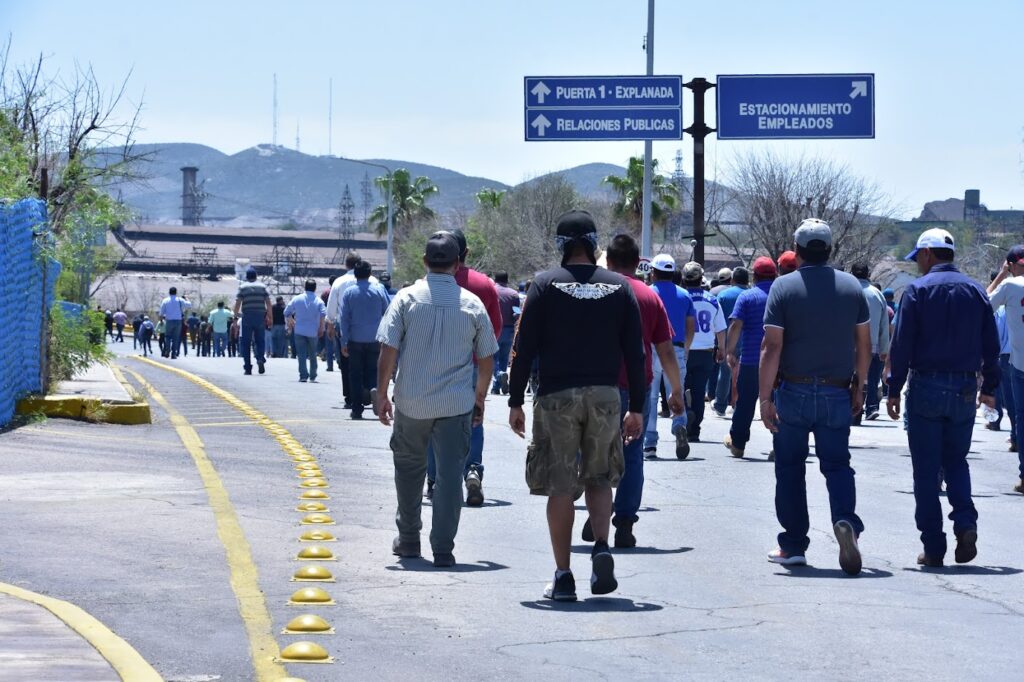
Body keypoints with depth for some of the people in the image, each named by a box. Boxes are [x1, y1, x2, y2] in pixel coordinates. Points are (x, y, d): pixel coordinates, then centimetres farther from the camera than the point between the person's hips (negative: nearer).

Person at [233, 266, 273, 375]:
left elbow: (238, 303, -5)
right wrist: (270, 316, 8)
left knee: (246, 343, 5)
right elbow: (268, 303, 2)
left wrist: (236, 314, 9)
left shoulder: (242, 287, 2)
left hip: (247, 317, -1)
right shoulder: (262, 286, 7)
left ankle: (247, 367, 2)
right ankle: (260, 358, -17)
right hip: (260, 317, 1)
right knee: (260, 340, 10)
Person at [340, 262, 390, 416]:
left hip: (355, 339, 0)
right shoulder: (379, 290, -1)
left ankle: (357, 409, 8)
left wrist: (344, 342, 2)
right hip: (375, 339, 0)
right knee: (373, 370, 10)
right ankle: (373, 389, -23)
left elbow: (344, 318, -1)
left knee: (355, 374, 8)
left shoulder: (348, 293, -1)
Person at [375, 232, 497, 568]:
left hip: (411, 402, 0)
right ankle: (443, 549, -2)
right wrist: (480, 398, 19)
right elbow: (486, 359, 6)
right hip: (456, 404, 0)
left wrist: (382, 394, 1)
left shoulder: (407, 298, -4)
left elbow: (388, 351, -7)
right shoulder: (472, 304, 0)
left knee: (409, 470, 18)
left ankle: (408, 540, 26)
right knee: (450, 474, 2)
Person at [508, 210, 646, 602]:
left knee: (560, 488, 2)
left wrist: (516, 401, 2)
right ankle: (602, 547, -8)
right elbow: (634, 352, 5)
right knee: (599, 480, 16)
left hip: (557, 397, -2)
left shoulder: (546, 284, -2)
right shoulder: (619, 287, 5)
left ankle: (563, 577, 2)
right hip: (605, 397, 2)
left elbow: (524, 348, -4)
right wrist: (637, 408, 10)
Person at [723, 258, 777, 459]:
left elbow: (735, 325, -11)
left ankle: (737, 444, 18)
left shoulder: (747, 297, -3)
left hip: (751, 359, -1)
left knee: (745, 402, 9)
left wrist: (730, 351, -5)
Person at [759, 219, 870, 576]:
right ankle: (846, 521, -19)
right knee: (837, 464, 8)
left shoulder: (784, 287, -7)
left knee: (790, 468, 9)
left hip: (794, 392, -2)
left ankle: (793, 546, 12)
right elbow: (864, 343, 6)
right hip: (838, 393, 2)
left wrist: (765, 397, -10)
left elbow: (772, 347, -12)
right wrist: (859, 386, 17)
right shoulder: (852, 286, 3)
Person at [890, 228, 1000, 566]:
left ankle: (933, 547, 3)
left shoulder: (918, 290, -5)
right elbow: (991, 346, 8)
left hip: (926, 387, -4)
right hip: (964, 390, 4)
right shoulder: (976, 291, 6)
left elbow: (901, 345, -8)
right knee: (956, 462, 17)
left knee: (926, 470, 3)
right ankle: (965, 523, -7)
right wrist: (989, 387, 18)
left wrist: (894, 390, -4)